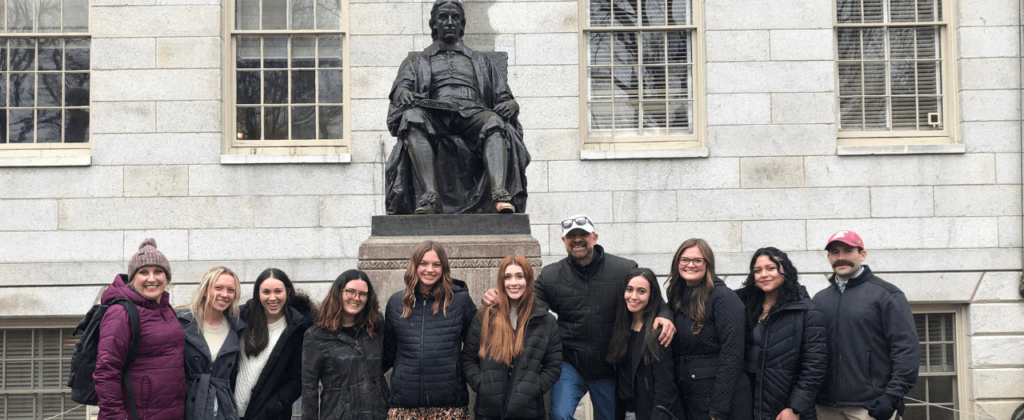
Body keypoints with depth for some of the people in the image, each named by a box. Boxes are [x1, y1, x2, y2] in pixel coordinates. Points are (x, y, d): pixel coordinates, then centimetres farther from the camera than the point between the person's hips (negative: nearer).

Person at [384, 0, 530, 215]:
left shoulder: (482, 61, 34)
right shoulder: (417, 61, 31)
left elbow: (504, 97, 23)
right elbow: (400, 87, 11)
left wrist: (510, 104, -4)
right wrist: (404, 94, -16)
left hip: (473, 115, 1)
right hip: (434, 117, 0)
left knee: (494, 122, -36)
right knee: (412, 117, -37)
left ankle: (500, 195, -56)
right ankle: (430, 195, -51)